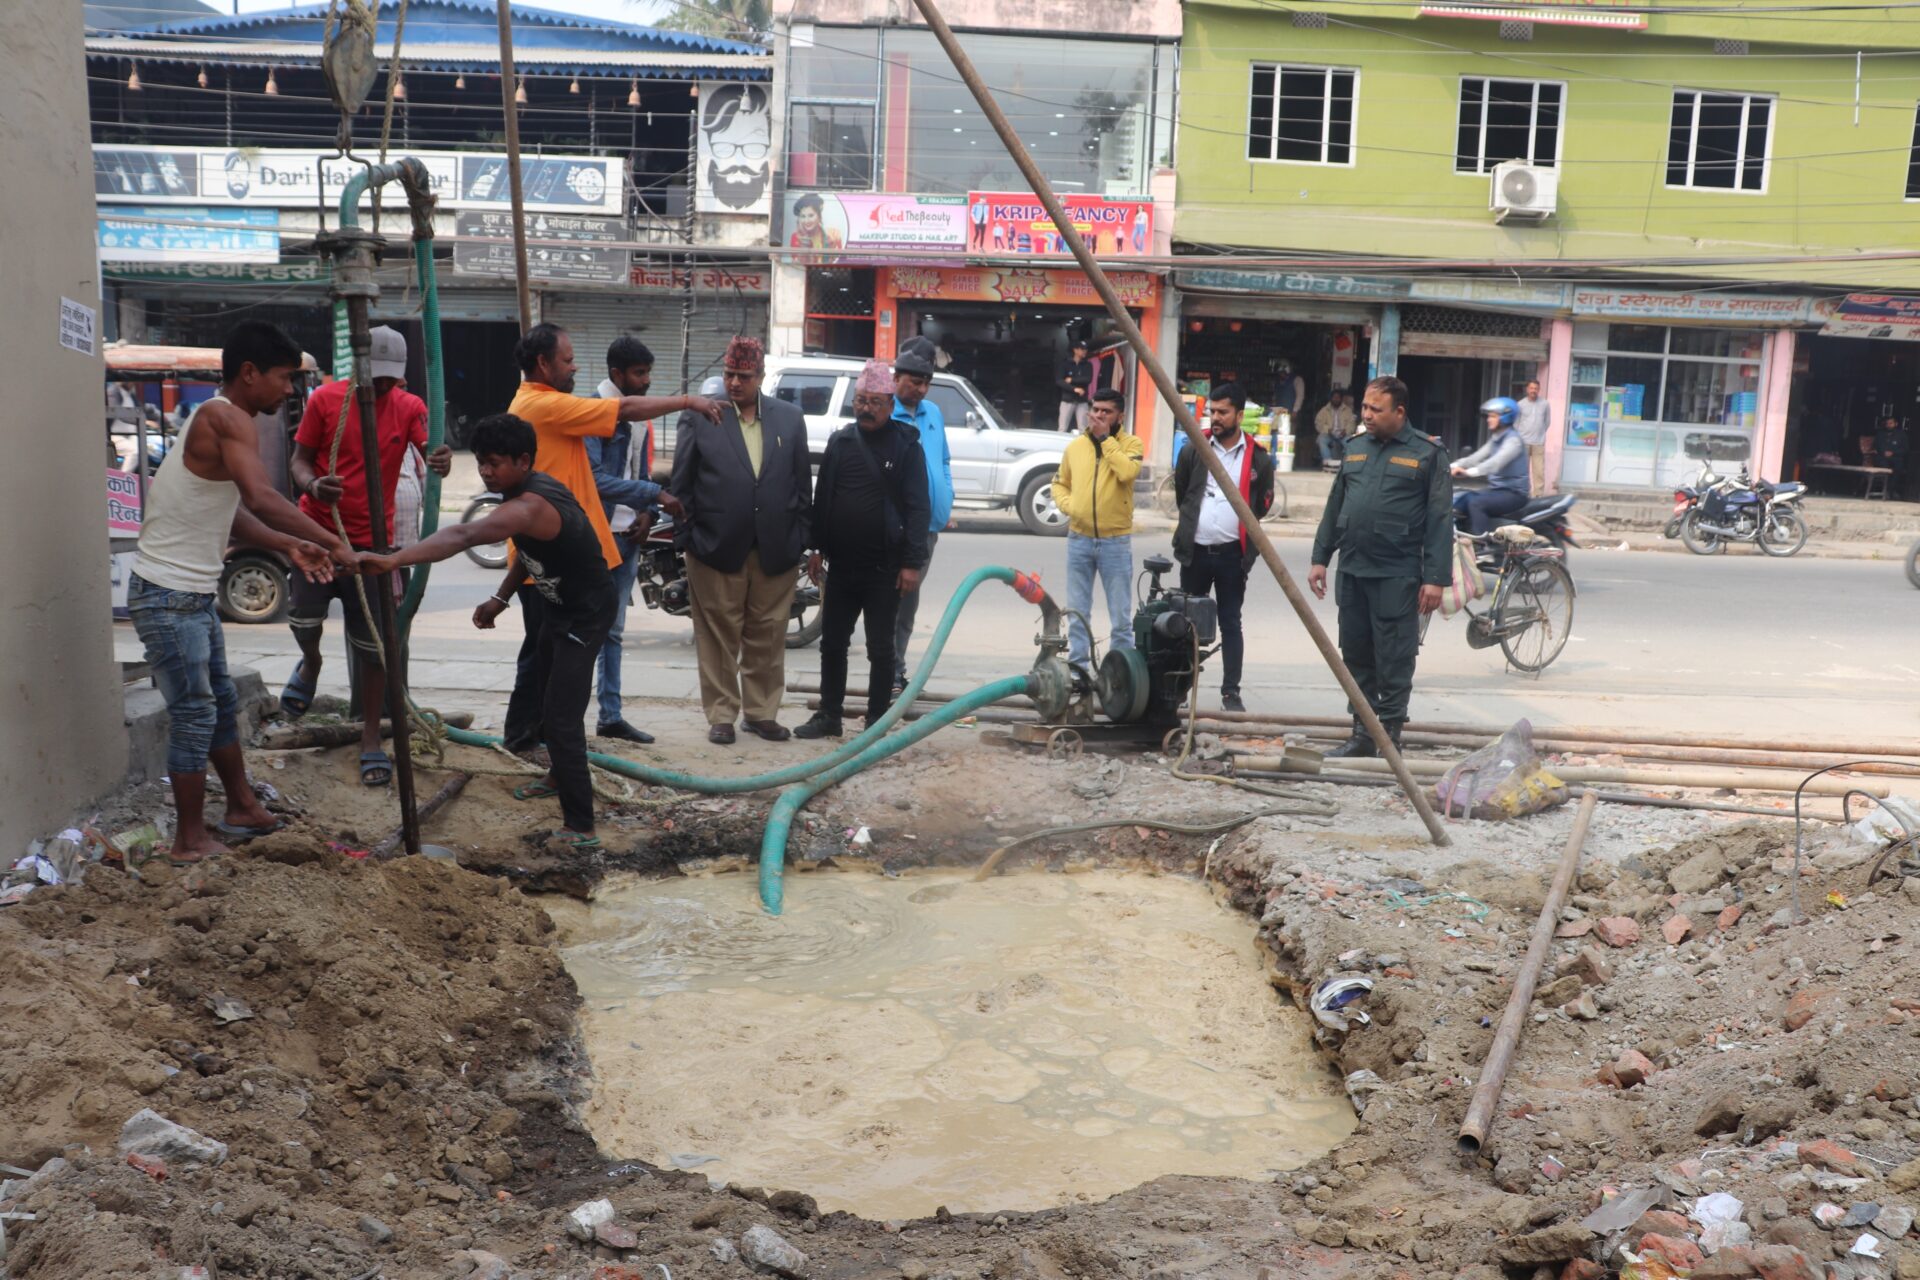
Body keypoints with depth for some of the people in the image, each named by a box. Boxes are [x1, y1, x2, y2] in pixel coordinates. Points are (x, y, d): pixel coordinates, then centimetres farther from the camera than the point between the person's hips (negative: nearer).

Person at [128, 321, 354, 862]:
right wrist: (332, 541, -33)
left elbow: (234, 512, 11)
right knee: (195, 714, -3)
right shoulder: (226, 419, -19)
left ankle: (242, 809, 33)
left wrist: (288, 546, -1)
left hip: (193, 594, 10)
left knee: (221, 704, 19)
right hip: (167, 595, -10)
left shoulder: (221, 421, 13)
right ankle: (190, 842, 8)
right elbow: (261, 499, -34)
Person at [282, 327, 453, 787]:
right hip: (318, 529, 0)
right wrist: (312, 485, -23)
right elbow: (300, 459, 1)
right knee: (304, 619, -12)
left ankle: (371, 740, 14)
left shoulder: (409, 407, 0)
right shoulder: (324, 400, -3)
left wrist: (441, 461, -38)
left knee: (373, 644, 2)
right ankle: (310, 663, 28)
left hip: (373, 538, 0)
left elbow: (429, 450, -12)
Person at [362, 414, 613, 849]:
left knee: (562, 717, -16)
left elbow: (463, 536, -49)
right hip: (560, 605, 11)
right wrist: (501, 598, 7)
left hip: (585, 616, -11)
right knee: (546, 692, 28)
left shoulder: (530, 506, -33)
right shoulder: (532, 489, -2)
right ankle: (559, 776, 51)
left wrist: (393, 560, -59)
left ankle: (581, 829, -13)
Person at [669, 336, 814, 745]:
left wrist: (798, 539, 4)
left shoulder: (790, 418, 8)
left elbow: (802, 483, 9)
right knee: (719, 638, 5)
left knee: (768, 637, 10)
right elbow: (681, 483, 1)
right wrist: (688, 536, -4)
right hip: (716, 547, -2)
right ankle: (721, 715, 15)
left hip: (774, 552, 2)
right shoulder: (699, 418, 0)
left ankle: (762, 712, 22)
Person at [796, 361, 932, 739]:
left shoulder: (906, 446, -5)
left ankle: (877, 722, 13)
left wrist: (913, 562, -14)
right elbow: (821, 497, 13)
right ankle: (829, 715, 22)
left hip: (884, 568, -5)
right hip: (841, 564, 5)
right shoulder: (840, 441, 9)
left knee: (880, 649, 4)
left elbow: (918, 508, -9)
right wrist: (816, 547, 8)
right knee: (832, 643, 10)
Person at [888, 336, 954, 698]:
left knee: (909, 600, 14)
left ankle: (896, 669, 23)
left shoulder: (934, 413, 13)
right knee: (891, 598, -4)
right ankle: (892, 671, 0)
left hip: (929, 522, 7)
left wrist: (946, 506, 13)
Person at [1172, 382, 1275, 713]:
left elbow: (1263, 503, 11)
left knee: (1230, 624, 3)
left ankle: (1231, 692, 7)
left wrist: (1238, 526, 10)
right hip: (1195, 550, 2)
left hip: (1232, 553, -2)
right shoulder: (1193, 450, 3)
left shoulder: (1258, 459, -1)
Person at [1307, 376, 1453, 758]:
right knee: (1356, 656, 10)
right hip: (1352, 571, 6)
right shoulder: (1355, 448, 13)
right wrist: (1321, 558, 14)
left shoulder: (1427, 453, -3)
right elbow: (1334, 508, 19)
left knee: (1394, 662, -1)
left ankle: (1390, 737, 8)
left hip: (1397, 576, -6)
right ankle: (1361, 735, 20)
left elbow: (1440, 520, -7)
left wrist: (1435, 578, -12)